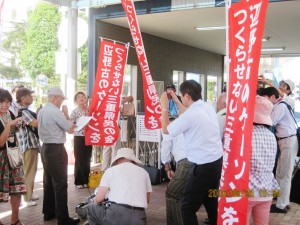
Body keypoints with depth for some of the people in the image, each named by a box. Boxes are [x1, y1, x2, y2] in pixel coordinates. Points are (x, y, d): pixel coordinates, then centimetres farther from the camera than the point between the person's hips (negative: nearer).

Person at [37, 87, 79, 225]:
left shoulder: (41, 112, 9)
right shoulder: (55, 112, -18)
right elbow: (71, 130, -12)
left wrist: (65, 120, 15)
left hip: (45, 148, 10)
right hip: (56, 150, -9)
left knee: (48, 182, 17)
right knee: (60, 184, -4)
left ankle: (48, 213, 27)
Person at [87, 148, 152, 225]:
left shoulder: (111, 170, 9)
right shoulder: (143, 172, 17)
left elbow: (99, 199, 4)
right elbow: (147, 200, 22)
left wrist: (101, 204, 26)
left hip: (116, 213, -3)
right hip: (138, 218, 3)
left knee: (91, 208, 25)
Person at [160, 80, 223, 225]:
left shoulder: (191, 114, -21)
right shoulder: (208, 107, 3)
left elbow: (166, 130, -5)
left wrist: (164, 107, 6)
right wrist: (176, 102, 27)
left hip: (203, 167, -9)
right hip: (217, 162, 9)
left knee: (187, 208, 0)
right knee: (211, 203, 22)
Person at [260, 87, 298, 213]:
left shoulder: (280, 106, -14)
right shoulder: (278, 106, 13)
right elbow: (272, 122, 6)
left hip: (288, 141, -9)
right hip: (284, 141, 9)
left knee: (284, 175, -2)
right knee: (281, 174, 17)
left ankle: (281, 206, 7)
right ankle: (284, 202, 28)